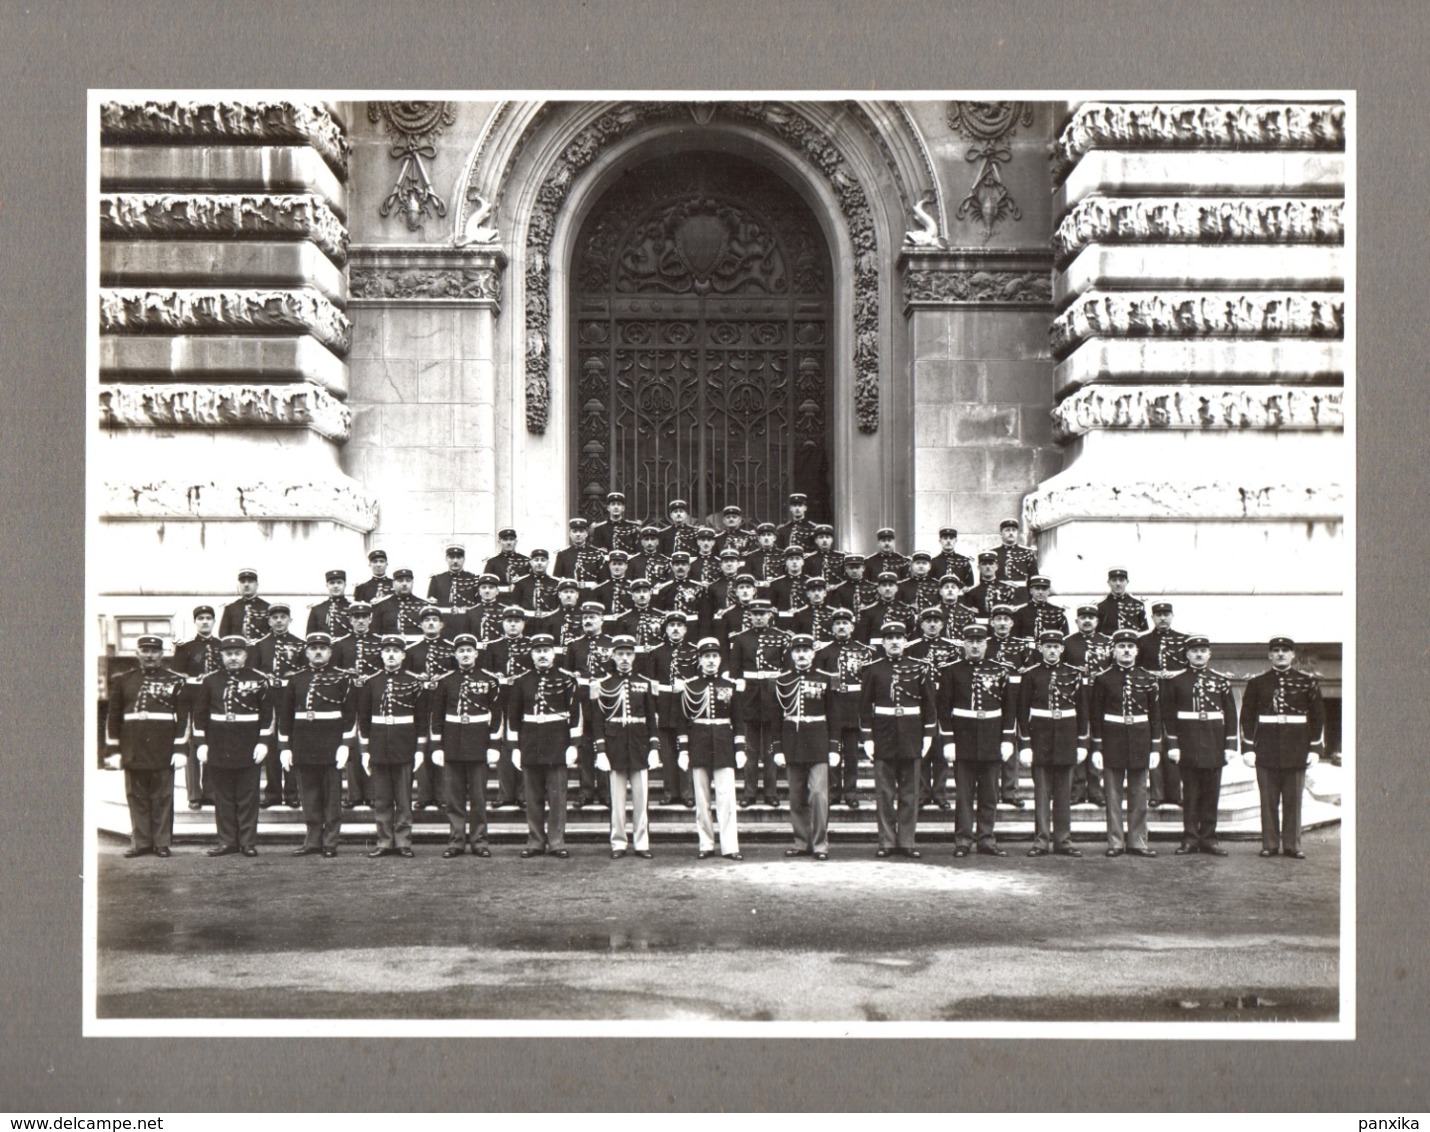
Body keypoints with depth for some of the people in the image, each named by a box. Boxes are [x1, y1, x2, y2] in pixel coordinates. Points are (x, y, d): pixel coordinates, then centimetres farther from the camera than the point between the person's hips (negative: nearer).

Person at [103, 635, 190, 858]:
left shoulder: (176, 681, 2)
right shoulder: (123, 681, 9)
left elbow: (183, 717, 0)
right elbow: (113, 717, 9)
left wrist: (181, 749, -6)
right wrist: (112, 750, 5)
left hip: (163, 752, -2)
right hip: (133, 752, 2)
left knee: (162, 798, 3)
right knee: (137, 798, 6)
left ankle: (162, 842, 9)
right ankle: (140, 842, 13)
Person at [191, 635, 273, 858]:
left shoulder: (260, 680, -1)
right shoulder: (210, 681, 5)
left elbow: (267, 713, -1)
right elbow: (200, 713, 7)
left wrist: (263, 742, -7)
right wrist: (201, 743, 1)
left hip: (249, 748, -2)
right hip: (218, 748, 2)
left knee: (248, 796, 2)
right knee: (223, 797, 7)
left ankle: (248, 842, 7)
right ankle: (227, 841, 14)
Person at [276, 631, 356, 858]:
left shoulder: (343, 679, 0)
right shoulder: (295, 680, 8)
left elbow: (351, 714, -2)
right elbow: (285, 715, 8)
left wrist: (346, 745, -10)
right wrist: (284, 747, 3)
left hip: (332, 746, -3)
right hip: (303, 746, 3)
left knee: (332, 796, 1)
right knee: (309, 796, 7)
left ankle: (330, 842, 7)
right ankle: (312, 840, 14)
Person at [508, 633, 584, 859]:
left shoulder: (567, 680, 0)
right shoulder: (521, 681, 6)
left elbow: (576, 713, -1)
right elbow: (513, 716, 8)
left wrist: (573, 745, -6)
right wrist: (515, 747, 3)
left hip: (557, 744, -2)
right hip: (530, 745, 2)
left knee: (557, 796, 1)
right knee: (533, 798, 6)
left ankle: (557, 842, 7)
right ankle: (535, 842, 13)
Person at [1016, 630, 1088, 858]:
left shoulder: (1074, 675, 5)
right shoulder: (1030, 676, -1)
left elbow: (1082, 710, 8)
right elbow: (1023, 711, -1)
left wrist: (1082, 743, 5)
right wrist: (1024, 745, -6)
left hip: (1067, 738, 2)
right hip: (1040, 738, -2)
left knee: (1064, 793, 6)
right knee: (1042, 792, 0)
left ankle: (1063, 840, 11)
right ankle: (1041, 841, 4)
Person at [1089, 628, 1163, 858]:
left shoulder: (1148, 679, 5)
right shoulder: (1102, 679, -1)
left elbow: (1155, 715, 7)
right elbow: (1096, 716, 0)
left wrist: (1155, 747, 2)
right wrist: (1096, 748, -4)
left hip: (1140, 743, 2)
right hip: (1112, 743, -2)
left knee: (1139, 795, 5)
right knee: (1114, 796, 2)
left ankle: (1137, 841, 12)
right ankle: (1115, 842, 8)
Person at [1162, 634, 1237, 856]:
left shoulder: (1221, 680, 6)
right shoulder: (1176, 680, 1)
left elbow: (1230, 713, 6)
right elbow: (1168, 713, 0)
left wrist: (1230, 744, 0)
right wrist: (1172, 744, -7)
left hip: (1214, 744, 2)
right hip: (1188, 744, -2)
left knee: (1211, 793, 4)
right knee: (1190, 793, 2)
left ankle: (1208, 838, 11)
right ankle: (1190, 838, 7)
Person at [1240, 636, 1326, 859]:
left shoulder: (1308, 682, 4)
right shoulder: (1257, 683, 5)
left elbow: (1318, 717, 6)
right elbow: (1247, 717, 4)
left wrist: (1316, 748, 0)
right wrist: (1247, 748, -2)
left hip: (1296, 750, 0)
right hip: (1266, 751, 0)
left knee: (1293, 800, 4)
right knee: (1268, 800, 2)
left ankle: (1292, 845, 10)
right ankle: (1270, 845, 8)